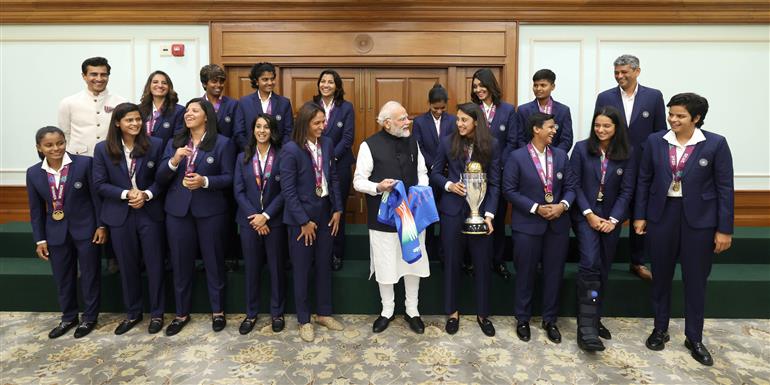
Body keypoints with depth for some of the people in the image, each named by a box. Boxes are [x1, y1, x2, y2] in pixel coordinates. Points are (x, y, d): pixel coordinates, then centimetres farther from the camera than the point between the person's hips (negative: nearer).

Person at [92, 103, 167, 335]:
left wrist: (146, 194, -17)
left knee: (154, 265, 5)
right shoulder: (103, 149, 1)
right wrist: (126, 194, -15)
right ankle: (132, 313, 29)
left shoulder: (156, 145, -3)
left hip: (150, 213, -1)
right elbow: (99, 184, -1)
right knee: (128, 267, 13)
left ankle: (157, 313, 21)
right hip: (120, 216, 2)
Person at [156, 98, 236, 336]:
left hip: (210, 210, -3)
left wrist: (205, 181, -21)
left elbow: (229, 177, -6)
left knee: (214, 261, 7)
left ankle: (217, 311, 23)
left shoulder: (222, 143, -2)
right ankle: (182, 313, 26)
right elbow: (160, 178, 5)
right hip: (178, 210, 4)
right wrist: (174, 161, -14)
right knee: (181, 263, 10)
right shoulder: (174, 143, 11)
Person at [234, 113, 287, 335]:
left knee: (276, 267, 7)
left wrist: (266, 216, -13)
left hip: (274, 220, -2)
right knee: (252, 268, 10)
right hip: (249, 220, 2)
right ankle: (251, 313, 24)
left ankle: (277, 312, 21)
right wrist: (254, 218, -10)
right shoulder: (243, 158, 7)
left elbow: (285, 191, -7)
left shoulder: (282, 156, -2)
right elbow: (238, 191, 1)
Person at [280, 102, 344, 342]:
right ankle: (304, 320, 24)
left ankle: (324, 313, 32)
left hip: (325, 213, 5)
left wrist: (337, 209, 0)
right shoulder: (291, 149, -15)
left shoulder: (327, 144, 0)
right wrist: (304, 221, -14)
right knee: (302, 269, 8)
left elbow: (334, 178, 6)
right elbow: (288, 189, -15)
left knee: (324, 265, 15)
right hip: (301, 216, -5)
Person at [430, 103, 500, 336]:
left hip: (481, 210, 0)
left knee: (482, 263, 8)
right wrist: (449, 185, -14)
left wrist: (489, 214, -10)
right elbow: (435, 174, 7)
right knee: (452, 262, 9)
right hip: (453, 210, 0)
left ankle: (483, 314, 26)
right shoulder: (448, 142, -1)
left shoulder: (492, 145, -2)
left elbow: (494, 183, -2)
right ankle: (452, 312, 27)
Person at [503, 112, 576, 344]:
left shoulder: (561, 155, 7)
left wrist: (562, 205, -12)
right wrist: (536, 208, -15)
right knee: (525, 274, 7)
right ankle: (522, 319, 24)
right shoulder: (517, 157, -6)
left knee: (554, 274, 10)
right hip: (527, 224, -4)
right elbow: (509, 190, -8)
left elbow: (570, 186, 8)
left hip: (558, 224, 4)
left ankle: (550, 320, 27)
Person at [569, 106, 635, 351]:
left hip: (611, 217, 3)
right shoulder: (581, 148, -3)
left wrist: (613, 219, -10)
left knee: (603, 269, 9)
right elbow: (574, 184, -5)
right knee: (590, 264, -17)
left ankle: (594, 319, 23)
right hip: (585, 214, -3)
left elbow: (627, 190, 1)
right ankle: (587, 327, -16)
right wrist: (589, 214, -12)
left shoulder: (625, 155, 2)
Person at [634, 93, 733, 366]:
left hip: (699, 219, -2)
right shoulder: (655, 141, 0)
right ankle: (660, 329, 29)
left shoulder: (716, 144, -6)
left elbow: (725, 188, -5)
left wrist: (724, 229, -7)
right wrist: (639, 216, 2)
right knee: (661, 276, 12)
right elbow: (644, 180, 5)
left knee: (696, 280, 9)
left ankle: (694, 338, 26)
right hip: (662, 215, 2)